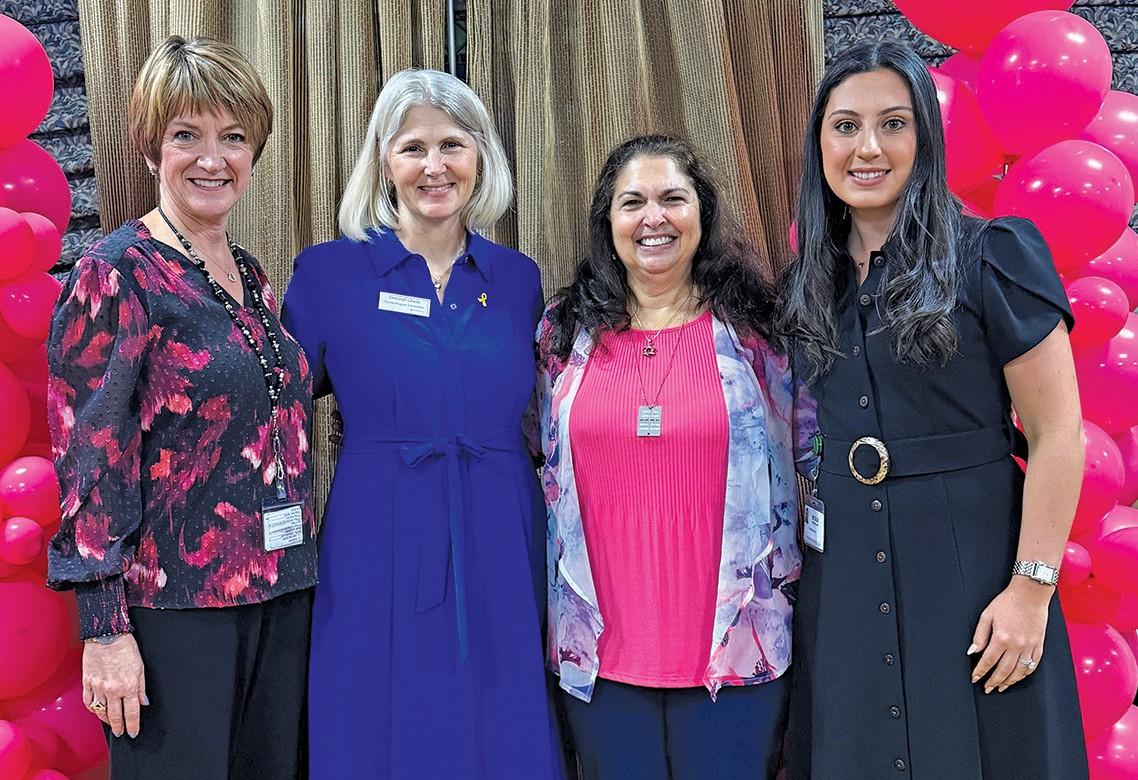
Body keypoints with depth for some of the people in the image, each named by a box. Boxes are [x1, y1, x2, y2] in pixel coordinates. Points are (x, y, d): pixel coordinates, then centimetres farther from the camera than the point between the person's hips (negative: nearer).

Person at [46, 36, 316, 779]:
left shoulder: (252, 276, 11)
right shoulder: (117, 273, -10)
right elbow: (89, 456, -13)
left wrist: (298, 571, 14)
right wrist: (104, 627, -16)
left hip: (281, 595, 7)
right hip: (172, 605, -7)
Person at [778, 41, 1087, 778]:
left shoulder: (993, 256, -7)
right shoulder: (809, 285, 9)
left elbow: (1057, 429, -10)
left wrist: (1032, 589, -14)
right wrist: (793, 567, 8)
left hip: (972, 573, -4)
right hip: (840, 583, 5)